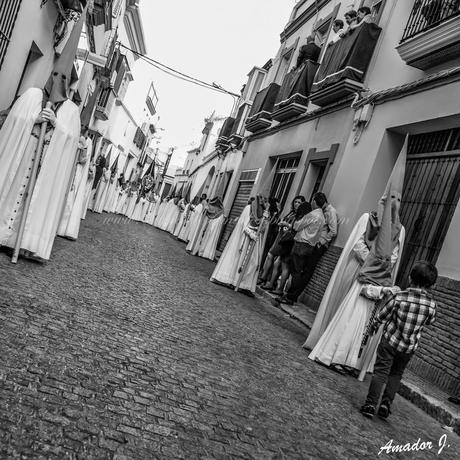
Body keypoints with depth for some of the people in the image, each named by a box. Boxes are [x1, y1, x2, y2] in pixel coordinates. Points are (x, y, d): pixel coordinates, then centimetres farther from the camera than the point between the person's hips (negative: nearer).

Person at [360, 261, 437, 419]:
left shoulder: (398, 297, -19)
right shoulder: (432, 304, -12)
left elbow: (382, 317, -7)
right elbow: (429, 322, 7)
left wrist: (373, 327, 12)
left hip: (390, 341, -3)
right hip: (410, 347, 3)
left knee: (381, 372, 5)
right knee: (396, 374, 21)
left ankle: (370, 404, 2)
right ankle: (386, 403, 17)